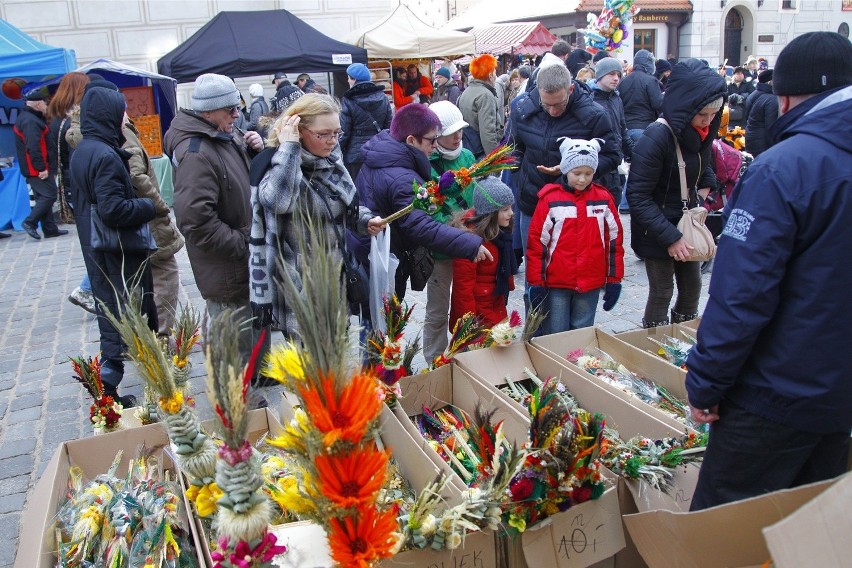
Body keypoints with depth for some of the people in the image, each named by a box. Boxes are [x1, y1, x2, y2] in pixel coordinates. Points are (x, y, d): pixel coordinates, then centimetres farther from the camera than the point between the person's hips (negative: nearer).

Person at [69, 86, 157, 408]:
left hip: (96, 249, 10)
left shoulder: (82, 151, 10)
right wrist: (150, 207, -13)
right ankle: (106, 392, 5)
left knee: (110, 313, 20)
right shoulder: (105, 156, -21)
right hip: (119, 252, -10)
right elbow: (113, 209, -27)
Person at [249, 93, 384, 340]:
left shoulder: (331, 160, 5)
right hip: (299, 285, -7)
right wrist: (288, 147, -31)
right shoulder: (280, 164, -17)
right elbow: (276, 200, -41)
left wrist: (365, 220, -1)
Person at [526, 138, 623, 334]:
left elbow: (614, 240, 7)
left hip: (591, 284, 2)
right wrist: (536, 282, -5)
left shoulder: (604, 198, 3)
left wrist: (614, 279, 7)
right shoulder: (550, 199, -6)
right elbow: (537, 241, -4)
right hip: (556, 284, -2)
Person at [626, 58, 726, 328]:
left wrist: (702, 193, 1)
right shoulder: (657, 137, -24)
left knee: (692, 287, 15)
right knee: (662, 293, 0)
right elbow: (638, 196, -24)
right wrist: (670, 237, -25)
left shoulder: (702, 132, -1)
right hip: (657, 231, -7)